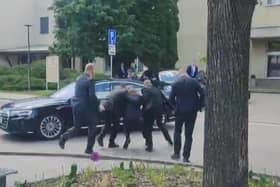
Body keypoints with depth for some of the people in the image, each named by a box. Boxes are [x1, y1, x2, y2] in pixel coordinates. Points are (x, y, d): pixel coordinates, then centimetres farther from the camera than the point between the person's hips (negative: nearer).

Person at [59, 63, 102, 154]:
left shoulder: (79, 79, 12)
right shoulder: (90, 80, -12)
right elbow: (92, 96, -19)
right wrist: (99, 104, -7)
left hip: (76, 105, 7)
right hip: (86, 107, -7)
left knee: (77, 127, 19)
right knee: (92, 127, 9)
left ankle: (64, 137, -4)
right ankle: (89, 149, 11)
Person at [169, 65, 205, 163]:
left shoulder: (176, 84, 0)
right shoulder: (194, 82, -2)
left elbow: (171, 98, -1)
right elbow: (202, 94, -5)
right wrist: (199, 105, 6)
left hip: (180, 111, 0)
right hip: (192, 111, 0)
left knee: (177, 132, 17)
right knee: (188, 134, 7)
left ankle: (177, 153, 12)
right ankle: (186, 156, 7)